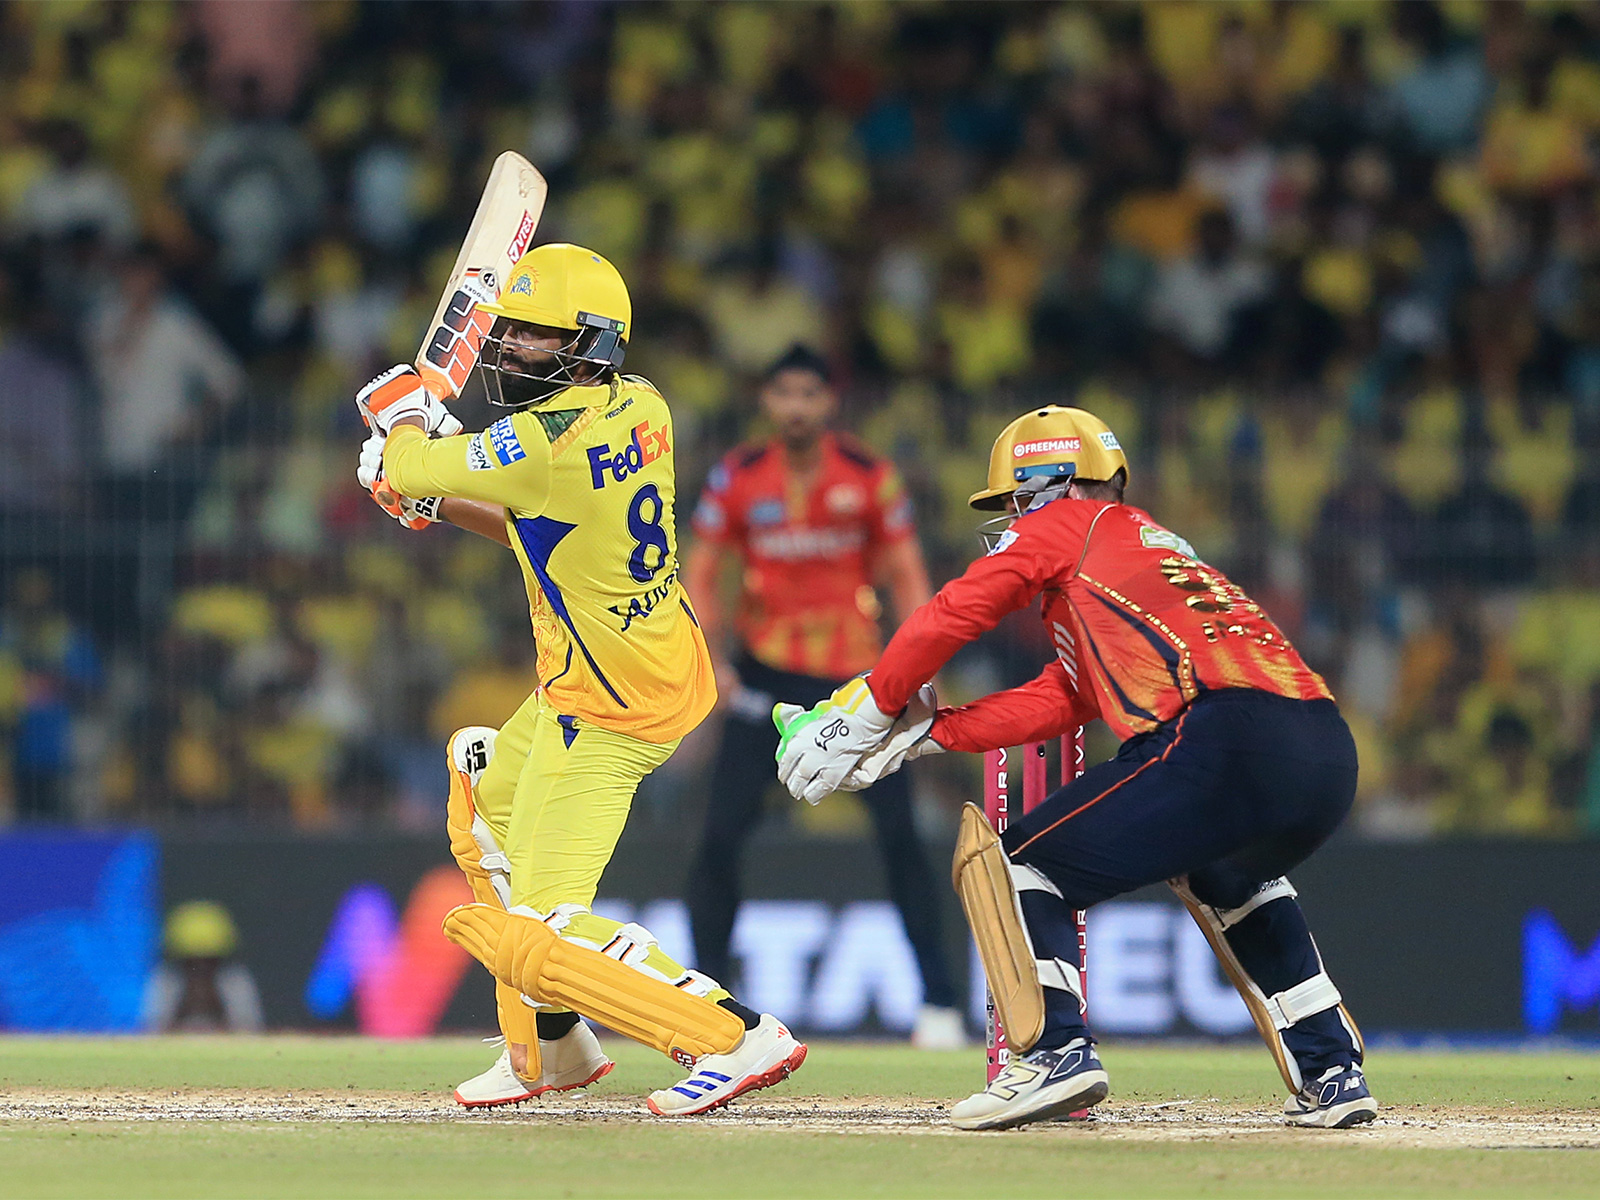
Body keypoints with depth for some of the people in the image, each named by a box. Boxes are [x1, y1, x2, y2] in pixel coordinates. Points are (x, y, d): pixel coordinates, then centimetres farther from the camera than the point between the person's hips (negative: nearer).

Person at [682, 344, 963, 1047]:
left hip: (856, 672, -1)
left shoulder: (870, 477, -2)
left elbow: (906, 574, 2)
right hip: (766, 673, 1)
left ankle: (938, 999, -2)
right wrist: (707, 655, -12)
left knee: (899, 831, -9)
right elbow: (700, 573, 4)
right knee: (721, 835, -7)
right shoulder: (738, 479, -1)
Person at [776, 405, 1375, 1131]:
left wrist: (867, 711, 22)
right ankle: (1331, 1073, 28)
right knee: (1224, 878, 38)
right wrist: (919, 733, 28)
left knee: (1022, 866, 4)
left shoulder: (1067, 525, 17)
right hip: (1329, 762, 8)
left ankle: (1058, 1051, -15)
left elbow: (954, 615, 11)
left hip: (1227, 737, -8)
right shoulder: (1156, 546, 37)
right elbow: (1053, 703, 30)